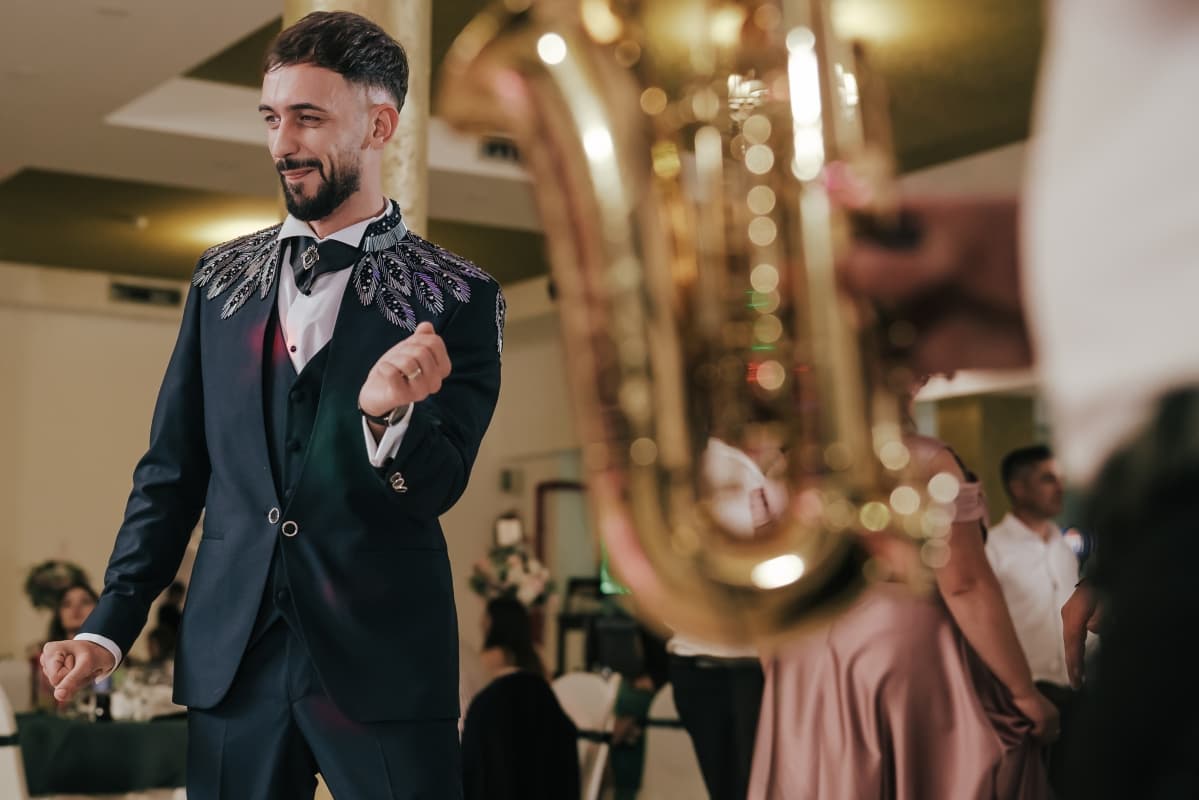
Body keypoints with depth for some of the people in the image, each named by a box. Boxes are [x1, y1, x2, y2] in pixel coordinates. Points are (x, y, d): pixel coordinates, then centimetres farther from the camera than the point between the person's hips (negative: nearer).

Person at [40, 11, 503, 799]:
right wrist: (110, 624, 2)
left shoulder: (456, 297, -3)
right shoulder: (221, 277, 8)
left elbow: (435, 489, -7)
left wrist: (388, 415, -27)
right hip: (230, 656, 3)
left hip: (385, 664, -3)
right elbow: (172, 469, 10)